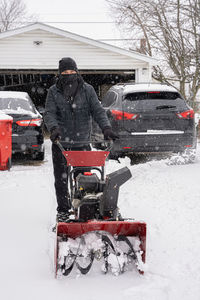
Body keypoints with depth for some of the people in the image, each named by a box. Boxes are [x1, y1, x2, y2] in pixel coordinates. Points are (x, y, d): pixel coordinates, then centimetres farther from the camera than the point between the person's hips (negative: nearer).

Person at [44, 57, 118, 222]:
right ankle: (63, 210, 17)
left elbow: (98, 110, 0)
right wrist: (54, 128, -25)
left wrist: (106, 127, -17)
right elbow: (49, 113, -4)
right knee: (61, 179, 6)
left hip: (82, 142, 0)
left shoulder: (87, 90, 5)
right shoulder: (54, 91, 5)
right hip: (60, 143, 0)